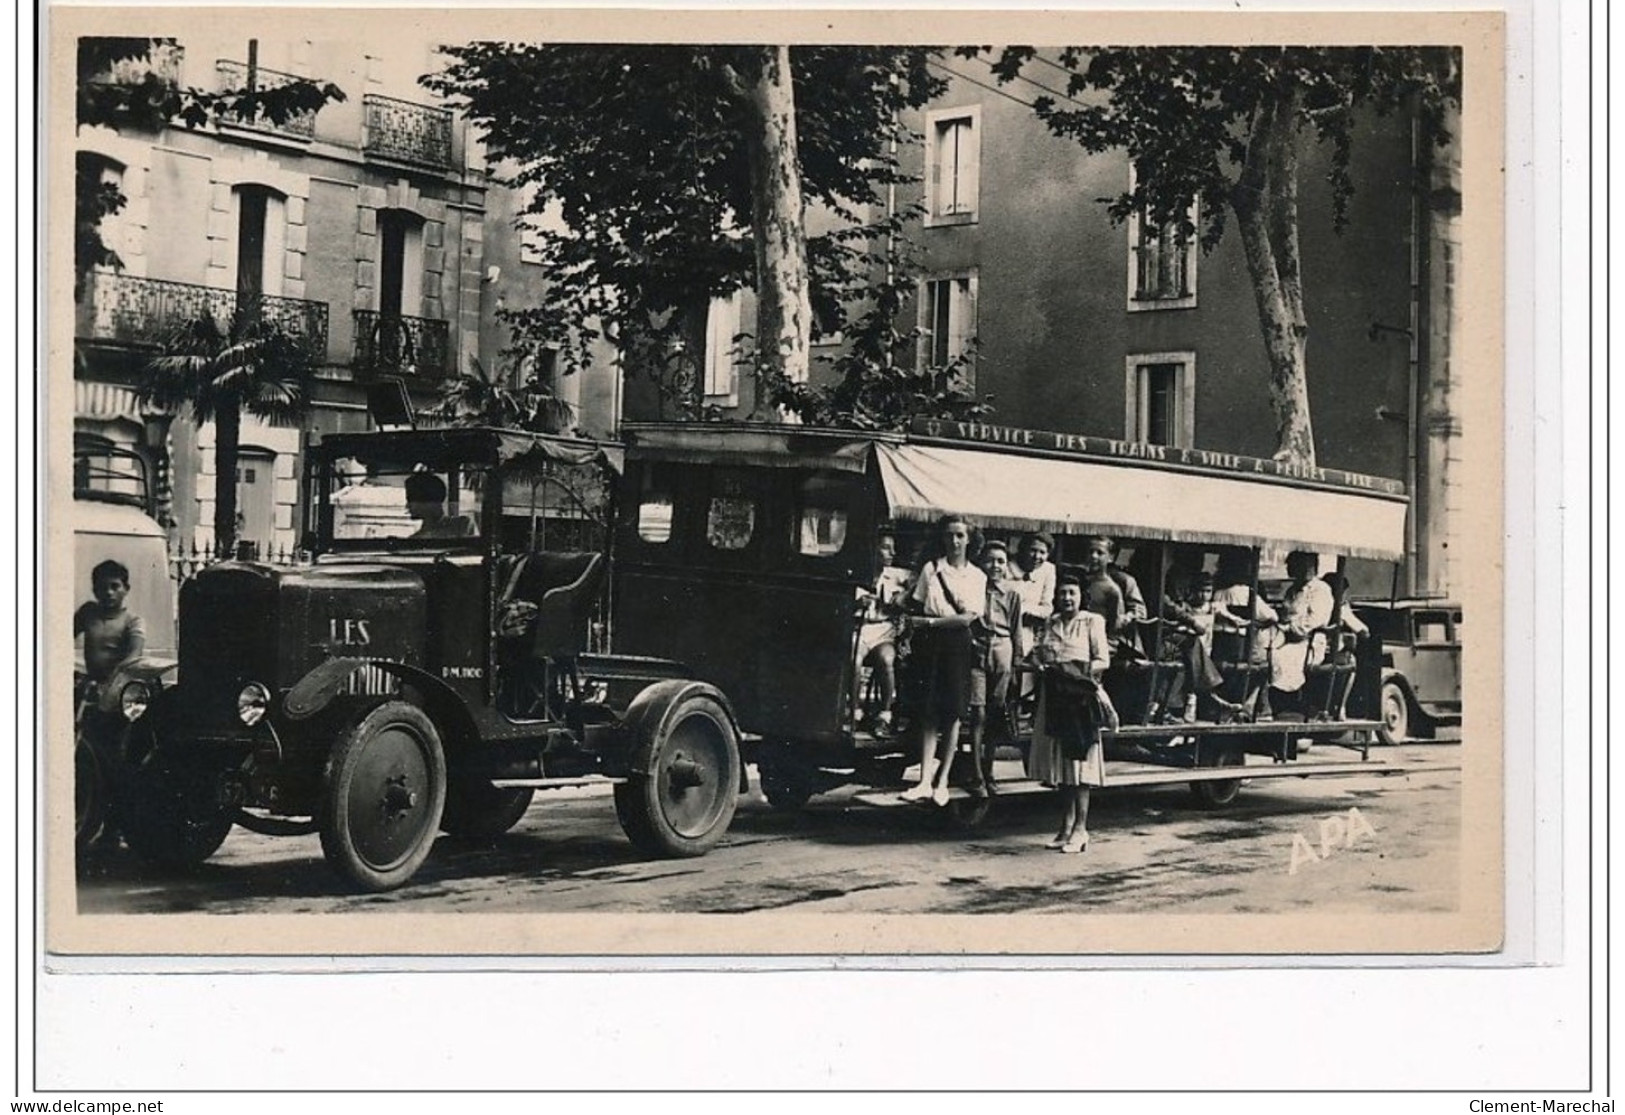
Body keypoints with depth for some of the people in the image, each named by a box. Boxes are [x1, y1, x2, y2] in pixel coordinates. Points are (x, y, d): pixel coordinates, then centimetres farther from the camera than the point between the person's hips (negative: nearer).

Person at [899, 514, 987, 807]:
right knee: (929, 712, -4)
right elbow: (915, 609, 6)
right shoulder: (931, 569, 7)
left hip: (958, 643, 0)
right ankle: (925, 781, -6)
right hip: (930, 642, 0)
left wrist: (930, 622, -11)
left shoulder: (977, 576, 6)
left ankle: (942, 781, 6)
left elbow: (969, 617, -4)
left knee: (953, 714, 0)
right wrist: (913, 633, -8)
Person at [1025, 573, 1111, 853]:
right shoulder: (1051, 624, 16)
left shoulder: (1092, 622, 1)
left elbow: (1103, 660, -4)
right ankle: (1068, 823, 15)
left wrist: (1082, 669, -18)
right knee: (1059, 759, 7)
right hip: (1054, 695, 6)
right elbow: (1036, 652, 15)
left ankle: (1080, 828, -7)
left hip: (1080, 696, -6)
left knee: (1079, 758, -8)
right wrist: (1039, 664, -6)